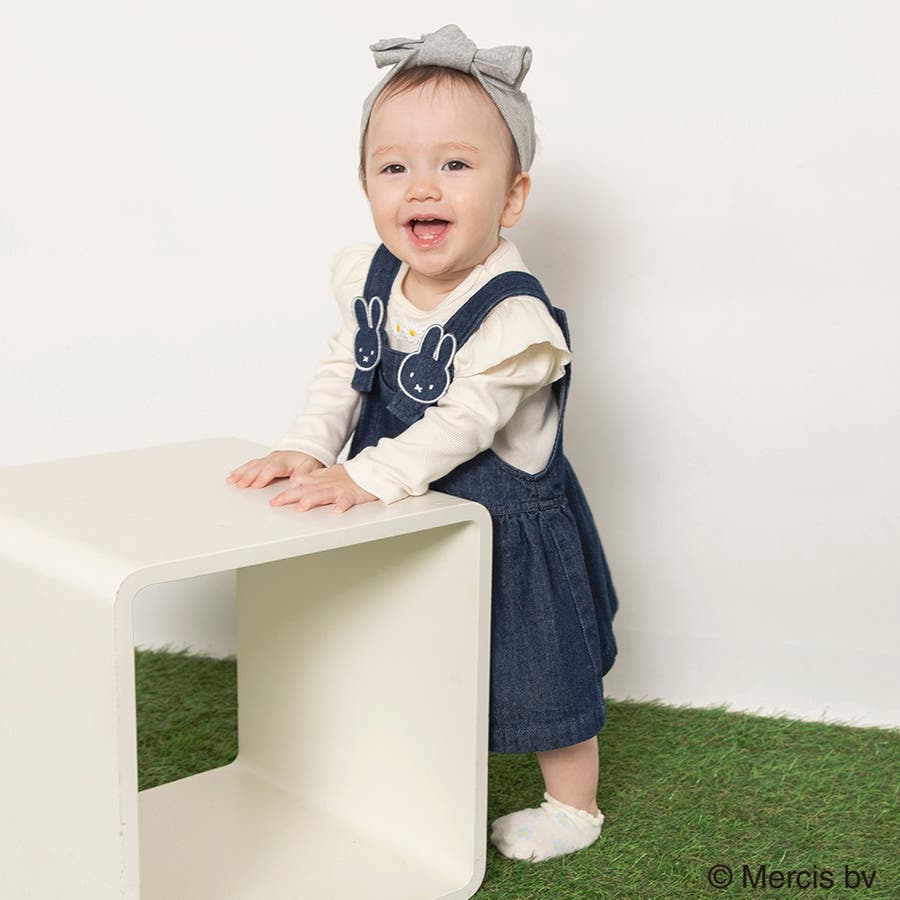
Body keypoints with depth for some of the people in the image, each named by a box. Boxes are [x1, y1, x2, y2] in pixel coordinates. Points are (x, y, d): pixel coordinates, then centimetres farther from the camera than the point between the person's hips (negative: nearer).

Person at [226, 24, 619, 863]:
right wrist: (305, 447, -11)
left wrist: (364, 478, -38)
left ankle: (573, 806, 34)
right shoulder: (371, 277, -8)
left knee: (541, 672, 11)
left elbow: (460, 424, -33)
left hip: (505, 523, -6)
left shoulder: (512, 315, -29)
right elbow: (343, 371, 2)